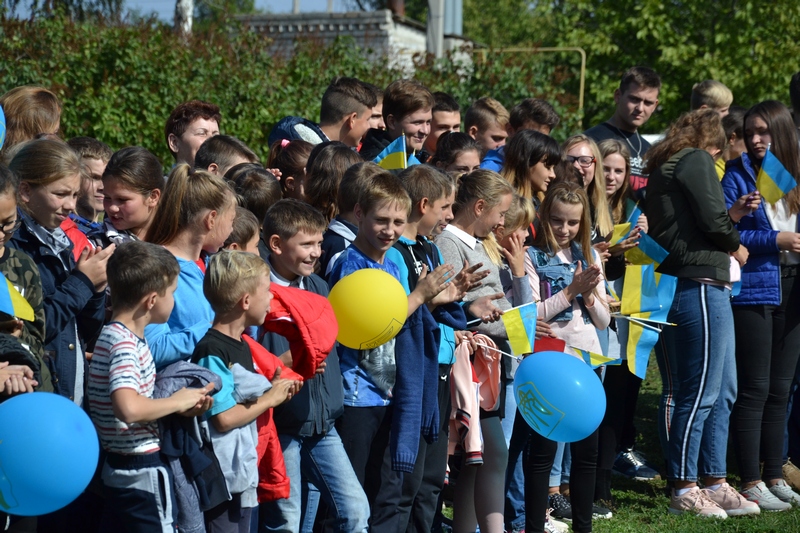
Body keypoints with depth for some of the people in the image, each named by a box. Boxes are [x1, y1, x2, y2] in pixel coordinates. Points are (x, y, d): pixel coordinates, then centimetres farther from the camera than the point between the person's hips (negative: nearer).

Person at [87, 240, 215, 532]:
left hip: (118, 467, 9)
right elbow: (128, 407, -37)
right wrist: (178, 401, -22)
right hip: (145, 473, -9)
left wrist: (184, 404, -2)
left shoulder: (118, 335, 8)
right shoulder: (124, 344, -22)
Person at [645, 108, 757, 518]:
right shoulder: (697, 161, -6)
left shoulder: (663, 169, 21)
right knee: (700, 394, -6)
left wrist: (732, 215, 21)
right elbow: (710, 219, -16)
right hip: (701, 285, -10)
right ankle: (684, 491, -2)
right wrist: (735, 245, 2)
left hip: (677, 285, 10)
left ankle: (715, 484, 18)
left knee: (723, 391, 15)